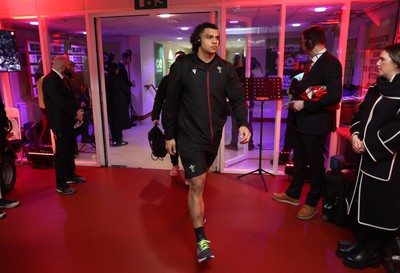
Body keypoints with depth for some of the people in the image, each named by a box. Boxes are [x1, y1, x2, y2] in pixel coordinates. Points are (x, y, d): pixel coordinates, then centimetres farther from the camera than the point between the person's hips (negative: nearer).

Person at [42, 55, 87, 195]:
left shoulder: (63, 78, 13)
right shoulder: (50, 80, -16)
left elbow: (71, 97, 11)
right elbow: (60, 101, -23)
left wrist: (77, 111, -6)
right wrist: (76, 113, -15)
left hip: (69, 120, 9)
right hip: (60, 122, -9)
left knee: (70, 149, 19)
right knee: (61, 153, -3)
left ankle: (70, 175, 34)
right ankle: (61, 184, 6)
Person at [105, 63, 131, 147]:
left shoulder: (106, 79, 3)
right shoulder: (118, 79, -13)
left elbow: (105, 91, 8)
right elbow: (125, 89, -3)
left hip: (109, 103, 6)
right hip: (119, 103, -6)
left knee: (112, 121, 12)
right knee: (119, 121, 2)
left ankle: (114, 140, 17)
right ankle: (118, 140, 5)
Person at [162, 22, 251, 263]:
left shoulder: (226, 68, 1)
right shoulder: (182, 67, -8)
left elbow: (237, 97, -5)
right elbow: (171, 103, -4)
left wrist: (243, 123, -22)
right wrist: (169, 135, -2)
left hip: (214, 136, 4)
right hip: (190, 136, -4)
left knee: (202, 177, 24)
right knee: (197, 184, -6)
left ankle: (197, 209, 53)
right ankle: (202, 240, 4)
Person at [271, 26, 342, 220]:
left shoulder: (330, 63, -17)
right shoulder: (313, 62, 12)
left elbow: (334, 96, -25)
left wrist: (305, 104, -22)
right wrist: (297, 100, 5)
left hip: (316, 123, -9)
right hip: (303, 121, 9)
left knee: (315, 164, 6)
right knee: (299, 160, 19)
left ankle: (312, 204, 23)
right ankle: (293, 194, 36)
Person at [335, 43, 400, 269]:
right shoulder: (376, 88, 10)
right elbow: (361, 112, 11)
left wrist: (369, 145, -17)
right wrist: (355, 135, -6)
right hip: (367, 154, 8)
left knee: (379, 205, 5)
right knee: (364, 200, 17)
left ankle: (372, 252, 22)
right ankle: (360, 242, 33)